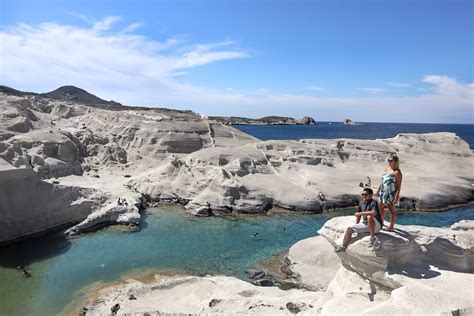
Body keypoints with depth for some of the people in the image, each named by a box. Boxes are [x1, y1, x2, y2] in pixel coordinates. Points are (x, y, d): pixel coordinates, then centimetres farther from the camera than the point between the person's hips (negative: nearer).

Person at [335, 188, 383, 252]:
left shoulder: (373, 203, -17)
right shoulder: (361, 204, 6)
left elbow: (374, 213, -38)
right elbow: (359, 215, 20)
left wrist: (360, 213, -28)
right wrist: (356, 226, 17)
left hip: (376, 226, -8)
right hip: (365, 224, 8)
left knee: (369, 217, -39)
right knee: (350, 228, -1)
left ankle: (372, 238, -23)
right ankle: (343, 246, 6)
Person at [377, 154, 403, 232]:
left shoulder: (397, 172, -14)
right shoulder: (386, 169, 10)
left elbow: (399, 185, -16)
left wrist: (397, 196, -20)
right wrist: (379, 189, 21)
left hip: (391, 193, -8)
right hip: (383, 192, 8)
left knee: (391, 210, 2)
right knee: (380, 207, 18)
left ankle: (391, 227, 12)